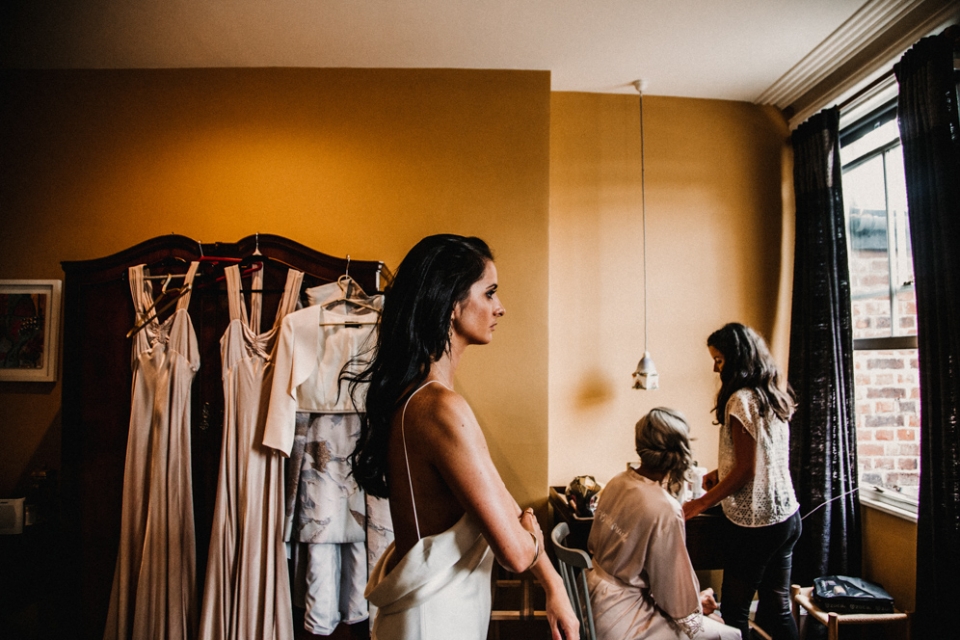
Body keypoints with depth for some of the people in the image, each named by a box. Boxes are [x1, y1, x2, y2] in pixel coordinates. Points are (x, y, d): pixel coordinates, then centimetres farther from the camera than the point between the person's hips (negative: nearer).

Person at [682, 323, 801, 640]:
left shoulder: (742, 400, -17)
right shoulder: (775, 396, 9)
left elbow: (745, 470, -18)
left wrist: (699, 504, -12)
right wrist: (720, 474, 14)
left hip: (755, 522, -9)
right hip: (787, 515, 9)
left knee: (734, 611, 3)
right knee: (777, 609, 16)